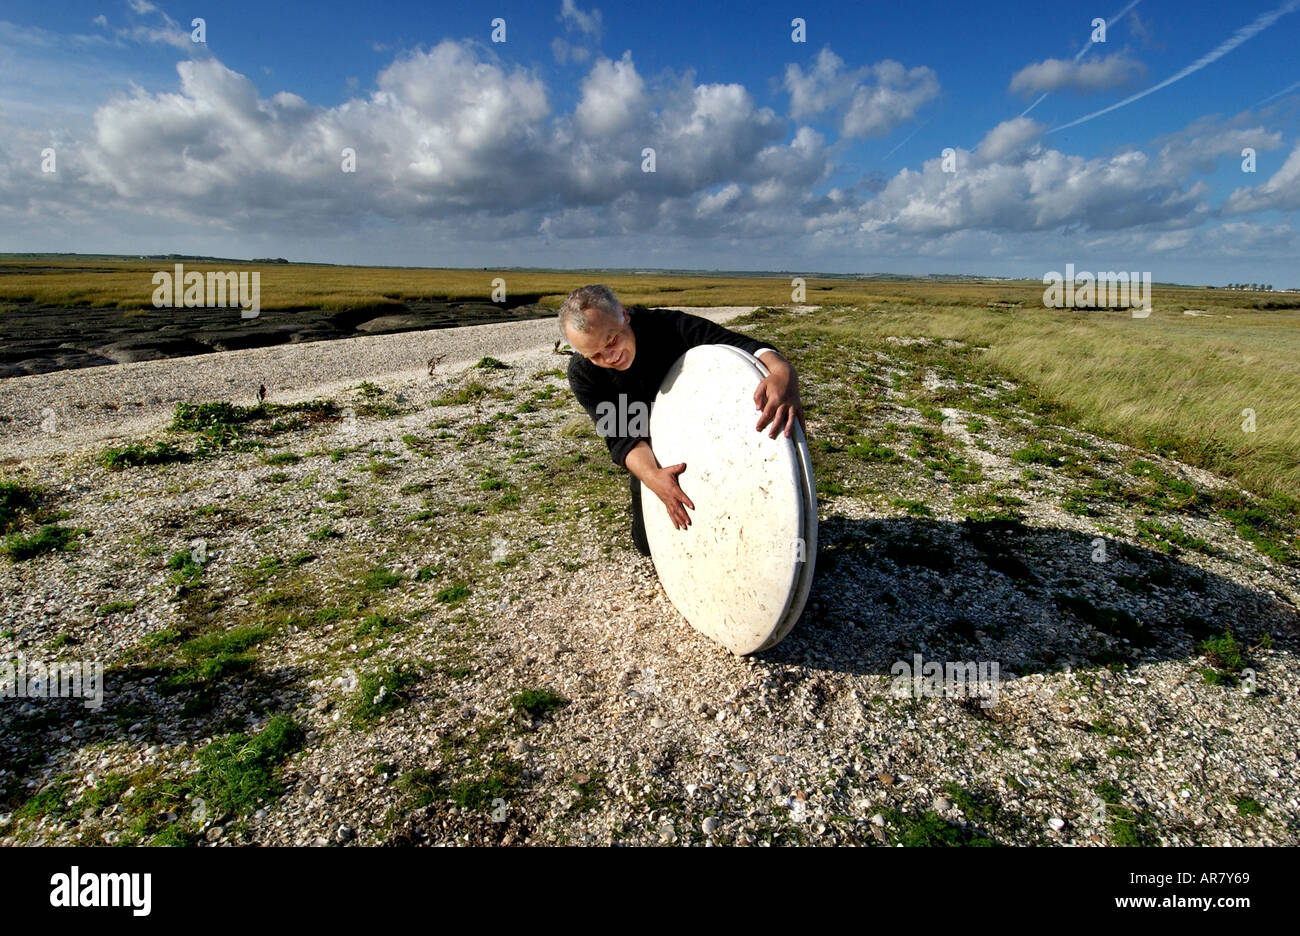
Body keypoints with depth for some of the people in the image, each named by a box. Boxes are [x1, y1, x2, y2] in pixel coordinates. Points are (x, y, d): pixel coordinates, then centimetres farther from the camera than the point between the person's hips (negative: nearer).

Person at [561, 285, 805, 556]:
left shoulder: (669, 326, -32)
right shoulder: (582, 374, -25)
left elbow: (743, 345, -41)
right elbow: (621, 436, -31)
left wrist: (783, 371, -65)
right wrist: (652, 476, -52)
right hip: (651, 459, 2)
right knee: (648, 543, 11)